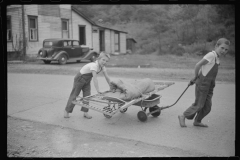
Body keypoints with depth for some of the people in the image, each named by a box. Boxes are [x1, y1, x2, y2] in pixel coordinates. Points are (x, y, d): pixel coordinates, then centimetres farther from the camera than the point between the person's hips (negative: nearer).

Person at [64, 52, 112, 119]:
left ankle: (85, 112, 5)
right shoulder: (94, 65, -35)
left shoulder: (102, 67, -11)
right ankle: (66, 111, 18)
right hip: (79, 79, -7)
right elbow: (94, 78, -40)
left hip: (87, 81, 7)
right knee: (74, 95, 4)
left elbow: (107, 77, -7)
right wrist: (98, 90, -43)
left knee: (87, 95, -1)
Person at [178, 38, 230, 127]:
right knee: (199, 105, -3)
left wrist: (194, 79, 13)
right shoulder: (211, 55, -16)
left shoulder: (217, 58, 12)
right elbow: (198, 65, -20)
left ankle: (197, 121, 25)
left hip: (209, 86, 9)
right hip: (203, 83, -9)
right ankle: (183, 117, 12)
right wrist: (196, 77, -7)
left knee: (207, 107, 10)